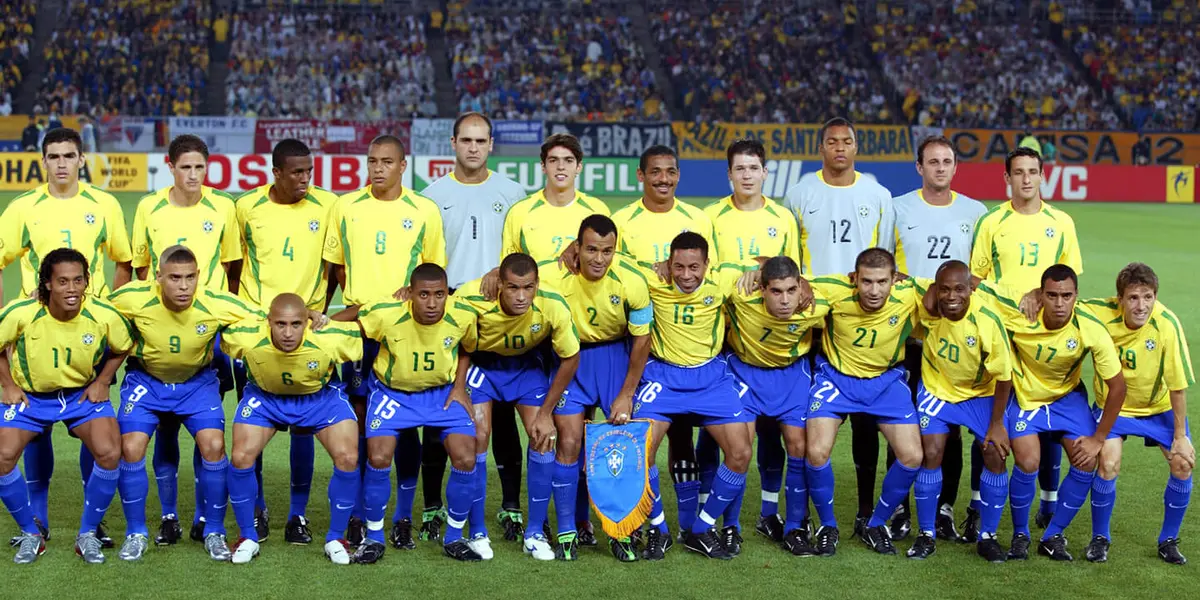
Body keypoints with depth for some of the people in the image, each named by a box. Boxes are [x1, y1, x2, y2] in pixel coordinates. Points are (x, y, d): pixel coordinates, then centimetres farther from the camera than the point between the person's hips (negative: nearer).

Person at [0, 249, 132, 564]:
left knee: (109, 453, -21)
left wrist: (102, 382, -5)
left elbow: (123, 347, 1)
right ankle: (31, 535, 7)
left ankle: (88, 534, 1)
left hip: (83, 393, 0)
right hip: (29, 395, 0)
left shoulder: (104, 315, -22)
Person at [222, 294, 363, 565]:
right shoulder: (246, 337, -34)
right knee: (241, 457, -16)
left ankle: (335, 539, 5)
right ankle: (248, 538, 7)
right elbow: (219, 337, -11)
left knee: (348, 459, -17)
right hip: (264, 395, 1)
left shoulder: (329, 338, -36)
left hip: (321, 396, 0)